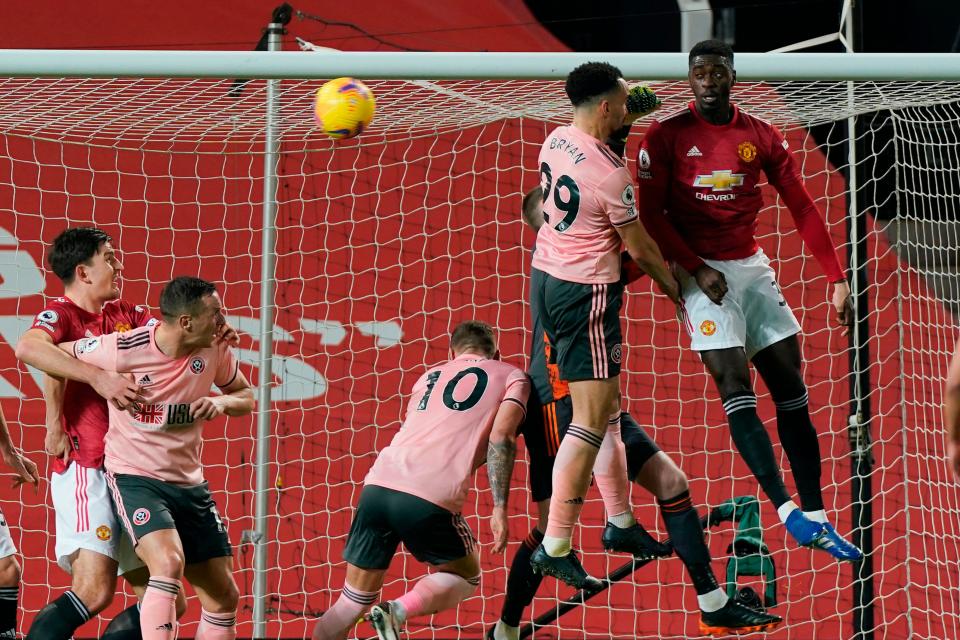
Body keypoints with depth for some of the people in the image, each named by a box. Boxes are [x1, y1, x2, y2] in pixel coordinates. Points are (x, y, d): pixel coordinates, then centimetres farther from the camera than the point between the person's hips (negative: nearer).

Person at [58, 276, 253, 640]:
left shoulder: (214, 349, -5)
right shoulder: (123, 350, -19)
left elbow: (245, 397, 11)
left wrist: (221, 402, -11)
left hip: (189, 483, 6)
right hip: (134, 478, -6)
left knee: (224, 597, 5)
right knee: (169, 562, -32)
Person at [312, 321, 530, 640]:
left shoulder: (430, 376, 30)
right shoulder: (512, 376, 16)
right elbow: (501, 436, 0)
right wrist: (500, 509, -4)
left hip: (379, 483, 4)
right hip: (431, 498, -4)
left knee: (353, 602, 14)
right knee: (466, 577, 20)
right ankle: (398, 612, -5)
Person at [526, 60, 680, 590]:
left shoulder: (556, 141, 1)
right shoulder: (610, 173, -22)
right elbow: (639, 247, -9)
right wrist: (673, 287, 6)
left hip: (545, 276, 9)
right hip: (586, 294, -9)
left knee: (609, 404, 18)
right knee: (591, 420, -7)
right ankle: (554, 548, -9)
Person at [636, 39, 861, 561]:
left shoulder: (761, 137, 5)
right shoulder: (666, 137, -3)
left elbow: (802, 208, 5)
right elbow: (652, 215, -5)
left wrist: (836, 279, -1)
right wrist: (696, 269, -15)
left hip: (752, 266, 4)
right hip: (702, 272, -4)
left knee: (791, 389, 0)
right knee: (735, 385, -17)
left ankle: (815, 518, 2)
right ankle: (787, 511, -23)